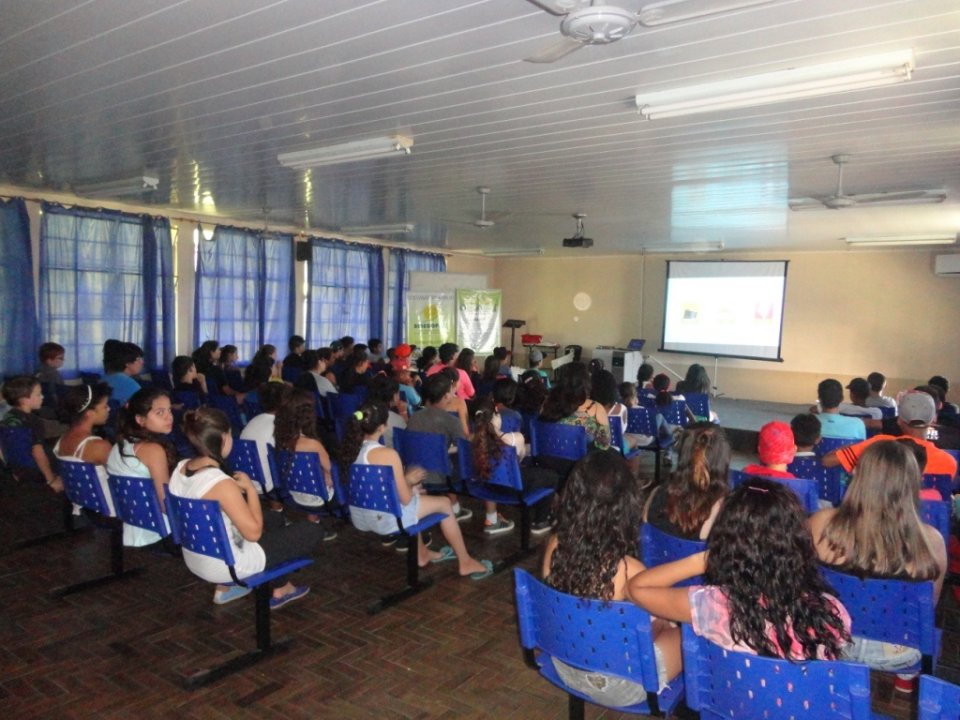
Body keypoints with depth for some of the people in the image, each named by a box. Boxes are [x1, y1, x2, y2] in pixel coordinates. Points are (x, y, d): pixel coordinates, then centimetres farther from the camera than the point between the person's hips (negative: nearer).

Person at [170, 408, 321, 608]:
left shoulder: (180, 468, -4)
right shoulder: (221, 483, -30)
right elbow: (253, 532, -23)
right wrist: (250, 488, -15)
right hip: (224, 565, -8)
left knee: (275, 519, 27)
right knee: (311, 531, 0)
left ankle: (224, 588, 25)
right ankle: (279, 589, 22)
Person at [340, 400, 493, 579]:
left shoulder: (350, 448, -1)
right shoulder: (387, 454, -24)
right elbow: (405, 499, -18)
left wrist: (405, 480, 12)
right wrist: (409, 481, 2)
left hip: (359, 517, 8)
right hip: (384, 519, -8)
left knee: (415, 495, 33)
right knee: (444, 503, 10)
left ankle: (421, 553, 43)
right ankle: (466, 563, 22)